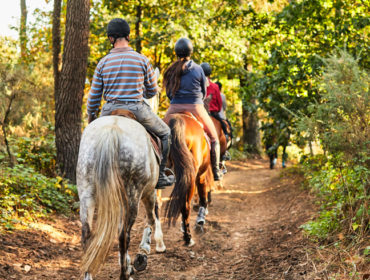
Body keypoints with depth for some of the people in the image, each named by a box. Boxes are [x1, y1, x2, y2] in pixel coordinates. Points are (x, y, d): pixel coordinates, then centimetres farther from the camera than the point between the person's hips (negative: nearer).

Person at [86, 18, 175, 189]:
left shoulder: (103, 62, 1)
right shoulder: (142, 60, -3)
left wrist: (91, 118, 20)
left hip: (110, 112, 2)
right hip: (137, 109, -2)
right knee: (165, 133, 20)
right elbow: (152, 91, 7)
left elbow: (94, 97, 5)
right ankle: (160, 176, 17)